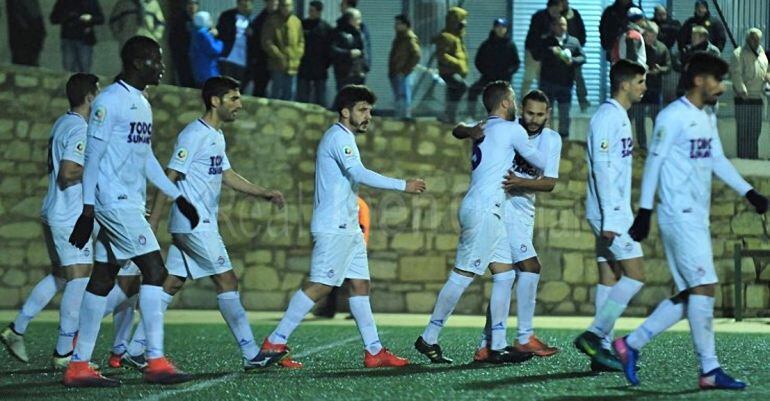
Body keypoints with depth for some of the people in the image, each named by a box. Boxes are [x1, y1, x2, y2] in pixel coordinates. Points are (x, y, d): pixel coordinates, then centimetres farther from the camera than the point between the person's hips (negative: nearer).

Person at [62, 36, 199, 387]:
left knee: (103, 280, 8)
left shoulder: (142, 104, 17)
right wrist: (88, 210, -15)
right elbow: (93, 156, -13)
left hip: (130, 203, 9)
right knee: (154, 270, -12)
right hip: (114, 201, -9)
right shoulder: (109, 101, -11)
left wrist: (178, 197, 23)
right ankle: (156, 362, -11)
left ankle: (79, 366, 10)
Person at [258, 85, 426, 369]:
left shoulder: (345, 138, 20)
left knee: (360, 285, 7)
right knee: (320, 285, -12)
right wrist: (403, 186, -25)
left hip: (348, 228, 11)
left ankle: (374, 351, 6)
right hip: (333, 227, -11)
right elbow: (360, 174, -25)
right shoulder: (338, 137, -12)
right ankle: (274, 343, -11)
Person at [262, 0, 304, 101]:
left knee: (290, 92, 7)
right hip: (277, 65, -4)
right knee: (276, 92, -4)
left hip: (293, 65, 4)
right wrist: (279, 56, -13)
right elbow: (266, 42, -8)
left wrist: (298, 54, 2)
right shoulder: (272, 21, -5)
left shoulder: (297, 21, 9)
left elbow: (301, 41, 17)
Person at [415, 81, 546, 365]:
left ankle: (498, 346, 5)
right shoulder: (511, 130, -4)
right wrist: (548, 163, 27)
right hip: (484, 210, -9)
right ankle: (429, 339, -5)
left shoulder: (482, 131, 18)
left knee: (505, 274, 8)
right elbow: (539, 162, 5)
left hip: (488, 212, 9)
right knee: (462, 275, -7)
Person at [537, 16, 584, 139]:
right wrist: (551, 52, -22)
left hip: (566, 83, 1)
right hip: (548, 82, -1)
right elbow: (538, 56, -6)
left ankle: (564, 137, 19)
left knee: (565, 114, 8)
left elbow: (582, 57, 6)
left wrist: (572, 61, -15)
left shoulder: (574, 42, 9)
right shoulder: (545, 42, 5)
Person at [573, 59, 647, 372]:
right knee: (635, 275, -11)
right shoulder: (607, 117, -13)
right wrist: (610, 218, -22)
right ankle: (594, 335, -9)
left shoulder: (619, 116, 18)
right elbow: (601, 168, -19)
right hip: (609, 213, -10)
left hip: (615, 213, 10)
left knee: (610, 278, 7)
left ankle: (601, 348, 8)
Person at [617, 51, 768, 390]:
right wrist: (644, 211, -12)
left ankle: (631, 344, 13)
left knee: (690, 293, 7)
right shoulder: (673, 116, -11)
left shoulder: (707, 117, 16)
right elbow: (654, 162, -11)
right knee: (704, 286, -11)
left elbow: (717, 160, 21)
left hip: (697, 218, 9)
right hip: (679, 215, -9)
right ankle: (709, 369, -7)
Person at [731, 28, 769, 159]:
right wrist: (742, 90, -23)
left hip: (758, 98, 7)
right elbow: (736, 73, -15)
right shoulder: (739, 53, -6)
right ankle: (743, 157, -1)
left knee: (755, 131, 10)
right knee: (743, 130, -5)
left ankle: (753, 157, 18)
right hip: (744, 99, -7)